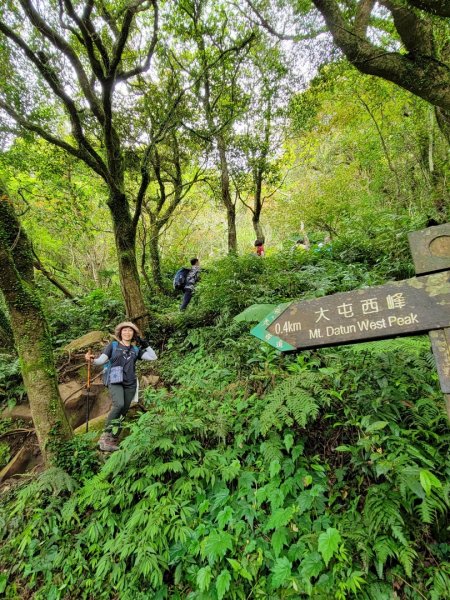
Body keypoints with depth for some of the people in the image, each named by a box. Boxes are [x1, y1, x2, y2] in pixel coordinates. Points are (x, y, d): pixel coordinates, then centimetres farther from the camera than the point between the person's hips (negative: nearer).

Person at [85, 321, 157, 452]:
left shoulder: (136, 350, 13)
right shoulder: (113, 346, 7)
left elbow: (153, 357, 11)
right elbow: (102, 360, -2)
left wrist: (145, 344, 6)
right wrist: (92, 359, -23)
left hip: (130, 384, 4)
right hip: (115, 382, -4)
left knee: (123, 412, 3)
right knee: (118, 405, -27)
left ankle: (113, 441, 12)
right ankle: (105, 435, -16)